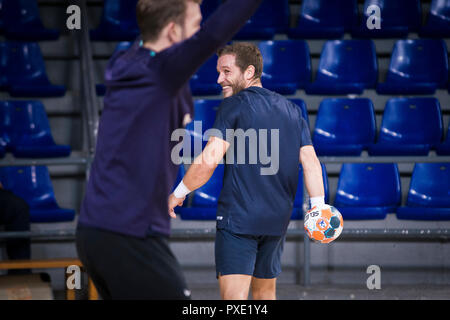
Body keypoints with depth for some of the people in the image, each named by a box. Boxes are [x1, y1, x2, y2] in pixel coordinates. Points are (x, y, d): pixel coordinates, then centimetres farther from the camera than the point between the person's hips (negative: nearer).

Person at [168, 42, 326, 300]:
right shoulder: (291, 110, 14)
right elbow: (310, 162, 5)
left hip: (238, 217, -7)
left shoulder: (234, 105, -5)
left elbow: (209, 160, -13)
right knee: (265, 293, 19)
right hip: (278, 220, 7)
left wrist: (178, 194, -2)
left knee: (234, 297, -12)